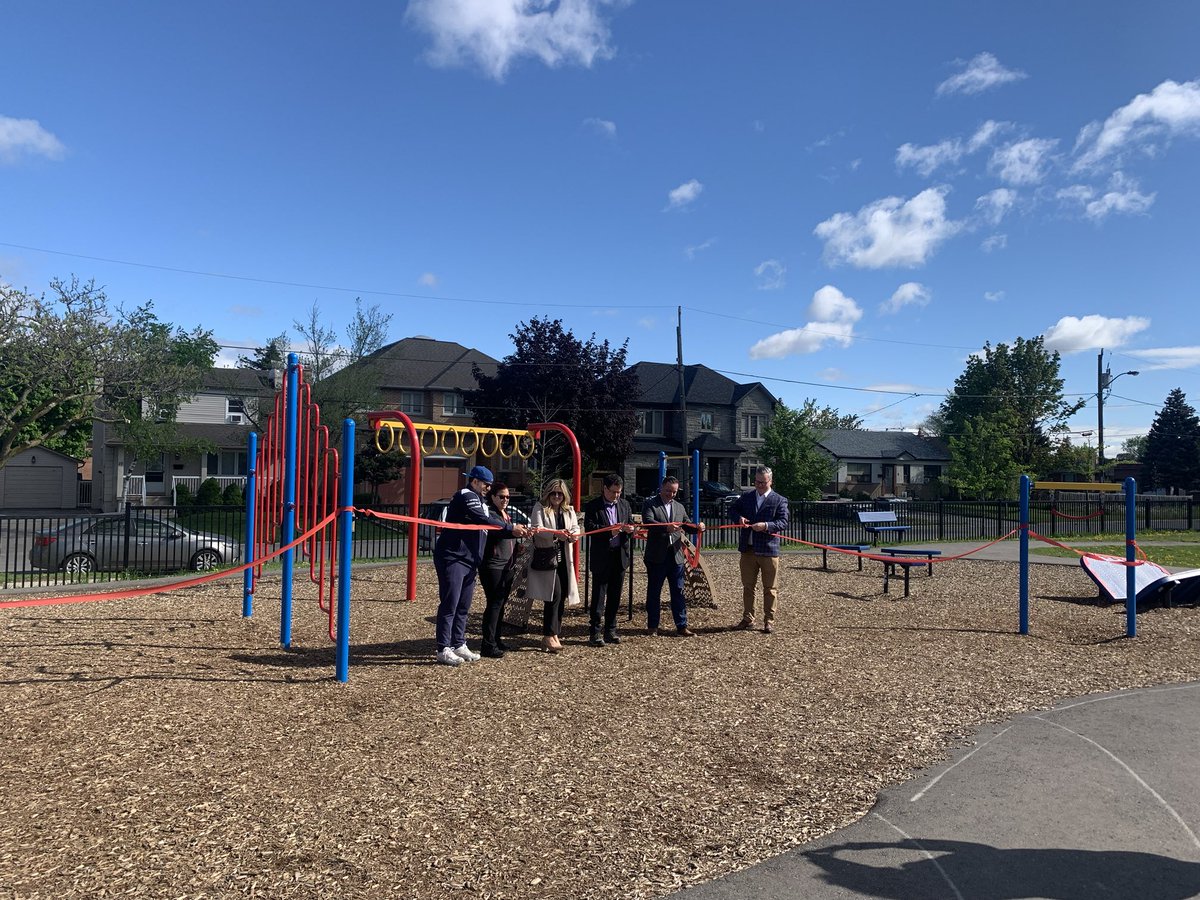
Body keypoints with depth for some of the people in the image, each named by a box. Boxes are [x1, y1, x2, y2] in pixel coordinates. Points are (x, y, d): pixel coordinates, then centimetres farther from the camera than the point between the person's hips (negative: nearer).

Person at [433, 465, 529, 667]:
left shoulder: (477, 500, 22)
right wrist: (511, 527, -16)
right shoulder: (466, 496, -11)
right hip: (452, 558, -10)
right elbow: (485, 520, -20)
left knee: (463, 605, 12)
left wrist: (517, 531, 8)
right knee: (449, 604, -8)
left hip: (469, 560, 10)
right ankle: (444, 650, -4)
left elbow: (489, 523, 17)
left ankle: (459, 645, 20)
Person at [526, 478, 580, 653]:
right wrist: (556, 534, -28)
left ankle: (552, 635, 16)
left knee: (561, 597, 6)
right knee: (554, 595, -15)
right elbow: (538, 529, -13)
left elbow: (576, 528, 7)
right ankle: (550, 635, -10)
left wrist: (572, 535, -18)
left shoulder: (569, 510, 15)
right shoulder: (540, 508, 0)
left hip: (564, 559, 6)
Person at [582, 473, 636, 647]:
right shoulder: (592, 506, -4)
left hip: (620, 556, 5)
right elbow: (589, 527, -12)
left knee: (615, 596, 10)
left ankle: (610, 631, 20)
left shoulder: (625, 504, 11)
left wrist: (630, 529, -9)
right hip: (601, 557, -5)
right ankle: (595, 633, 4)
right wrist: (609, 531, -24)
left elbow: (631, 524, 15)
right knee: (598, 596, -2)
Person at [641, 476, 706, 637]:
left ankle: (681, 626, 9)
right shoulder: (650, 504, -2)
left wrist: (697, 527, -7)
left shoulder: (679, 507, 16)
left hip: (676, 555, 4)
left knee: (678, 592, 5)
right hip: (656, 556, -4)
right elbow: (648, 522, -18)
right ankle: (652, 626, 16)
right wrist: (666, 528, -33)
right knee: (654, 592, 6)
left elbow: (687, 525, 16)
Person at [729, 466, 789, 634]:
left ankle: (769, 621, 13)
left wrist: (766, 526, -25)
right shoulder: (746, 497, 9)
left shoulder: (779, 500, -3)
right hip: (747, 549, 4)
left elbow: (783, 522, -10)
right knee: (747, 586, 12)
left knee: (770, 589, 4)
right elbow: (732, 509, 16)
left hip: (768, 550, -4)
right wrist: (739, 518, -5)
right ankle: (748, 618, 23)